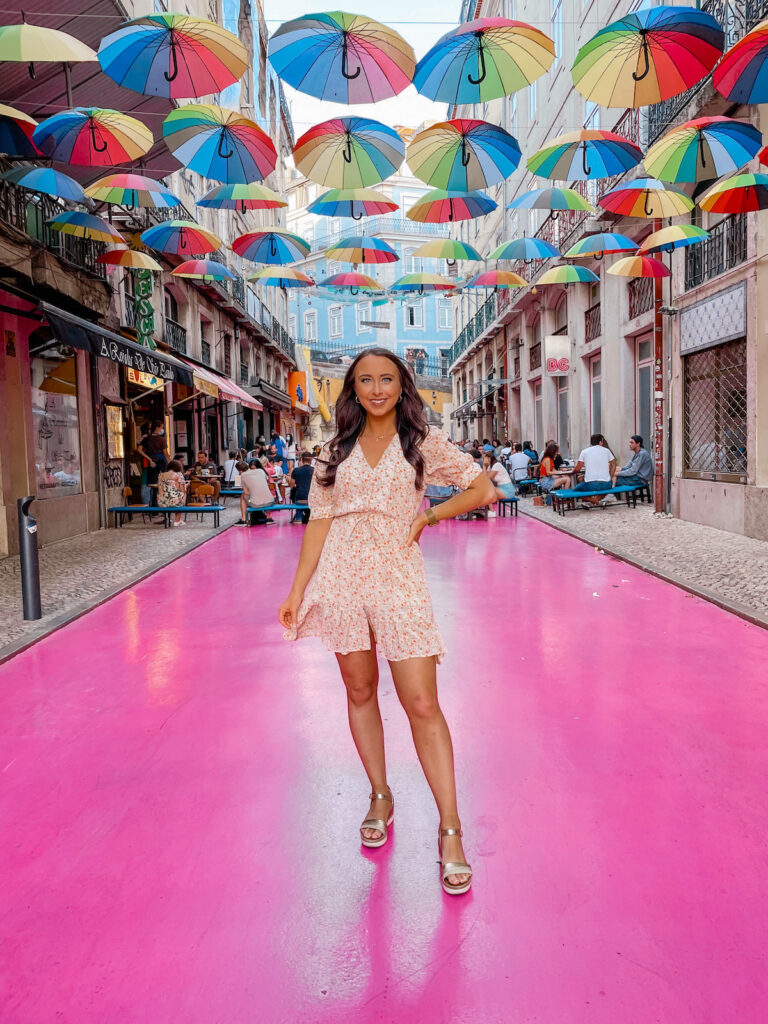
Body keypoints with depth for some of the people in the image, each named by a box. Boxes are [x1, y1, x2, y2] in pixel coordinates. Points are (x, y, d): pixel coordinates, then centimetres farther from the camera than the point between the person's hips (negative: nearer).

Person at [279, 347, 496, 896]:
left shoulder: (424, 441, 5)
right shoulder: (337, 450, 11)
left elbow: (483, 490, 5)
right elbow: (320, 522, 8)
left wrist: (427, 517, -1)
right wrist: (298, 590, 3)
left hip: (399, 578, -3)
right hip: (343, 577, 3)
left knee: (422, 703, -6)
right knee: (360, 691, 11)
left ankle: (450, 828, 3)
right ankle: (380, 796, 30)